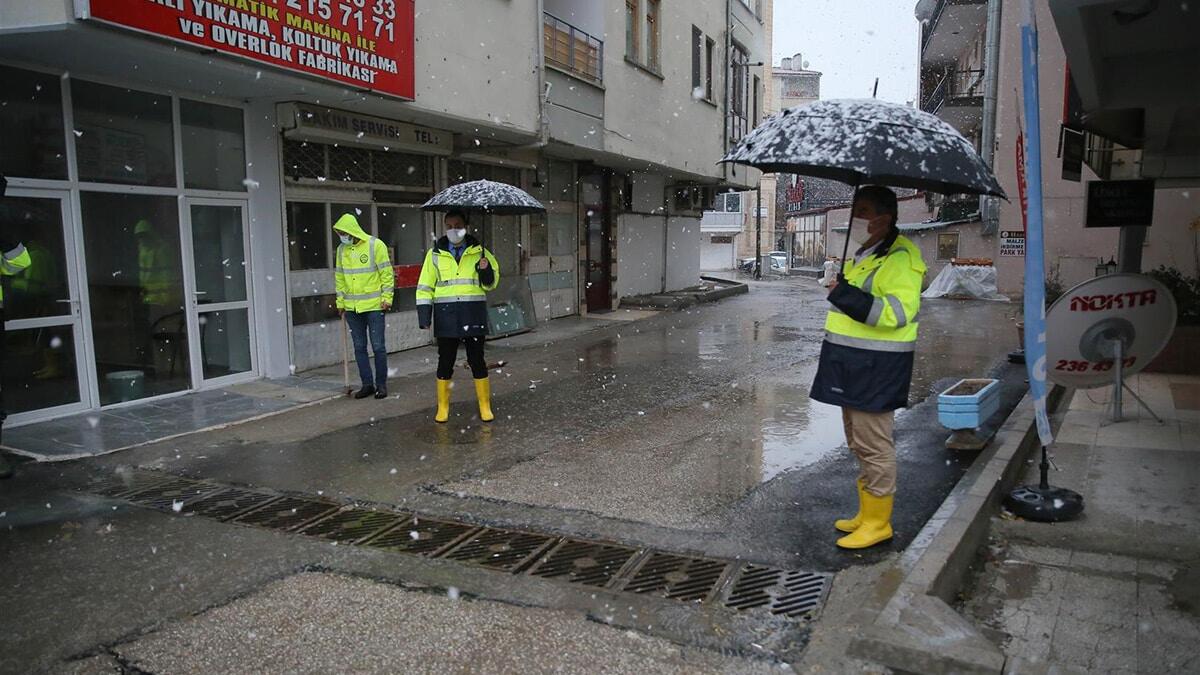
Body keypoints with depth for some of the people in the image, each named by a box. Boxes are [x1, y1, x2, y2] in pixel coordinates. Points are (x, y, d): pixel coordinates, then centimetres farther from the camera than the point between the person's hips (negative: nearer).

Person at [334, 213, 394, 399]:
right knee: (359, 348, 8)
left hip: (374, 306, -5)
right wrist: (340, 302, 10)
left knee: (378, 347, 1)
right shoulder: (341, 249, 7)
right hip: (352, 308, 5)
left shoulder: (375, 245, -8)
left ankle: (381, 384, 11)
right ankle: (367, 384, 17)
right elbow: (339, 277, 13)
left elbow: (387, 274, -7)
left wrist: (387, 298, -10)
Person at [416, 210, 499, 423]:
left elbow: (490, 284, 10)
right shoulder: (435, 254, 7)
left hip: (473, 315, 0)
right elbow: (425, 286, 8)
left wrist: (486, 271, -12)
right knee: (445, 362, 8)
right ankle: (443, 407, 21)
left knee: (477, 361, 5)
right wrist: (424, 315, -2)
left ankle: (485, 407, 17)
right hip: (446, 315, 1)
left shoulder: (479, 252, 7)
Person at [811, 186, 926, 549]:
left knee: (873, 444, -3)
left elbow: (898, 313, -26)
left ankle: (877, 523, 9)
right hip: (854, 362, 10)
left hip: (877, 366, -10)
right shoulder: (863, 255, 17)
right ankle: (867, 514, 29)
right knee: (858, 441, 17)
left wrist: (847, 296, -28)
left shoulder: (901, 258, -15)